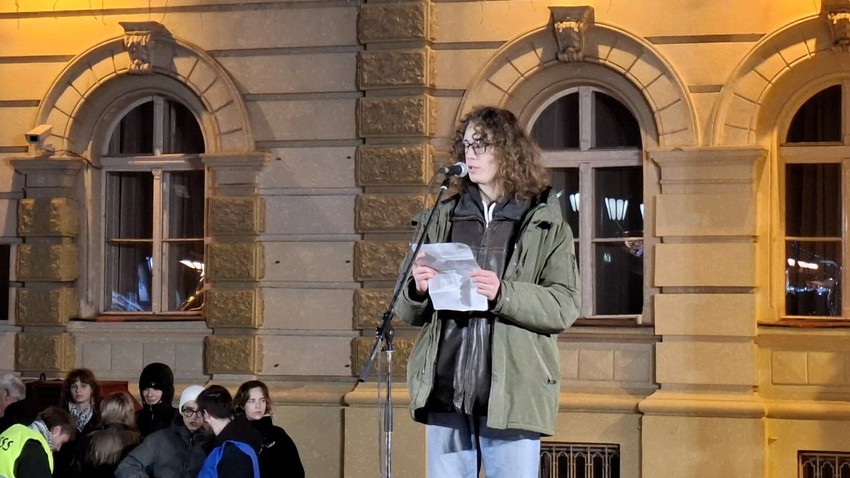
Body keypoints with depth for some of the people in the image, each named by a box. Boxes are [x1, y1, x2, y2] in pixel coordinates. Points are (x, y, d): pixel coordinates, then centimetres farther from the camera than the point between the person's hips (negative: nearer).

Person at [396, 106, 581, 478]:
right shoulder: (444, 217, 12)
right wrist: (418, 289, -8)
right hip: (445, 391, 3)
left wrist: (503, 294, -20)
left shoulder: (545, 223, 3)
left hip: (510, 395, -3)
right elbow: (408, 313, 16)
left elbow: (565, 307, -5)